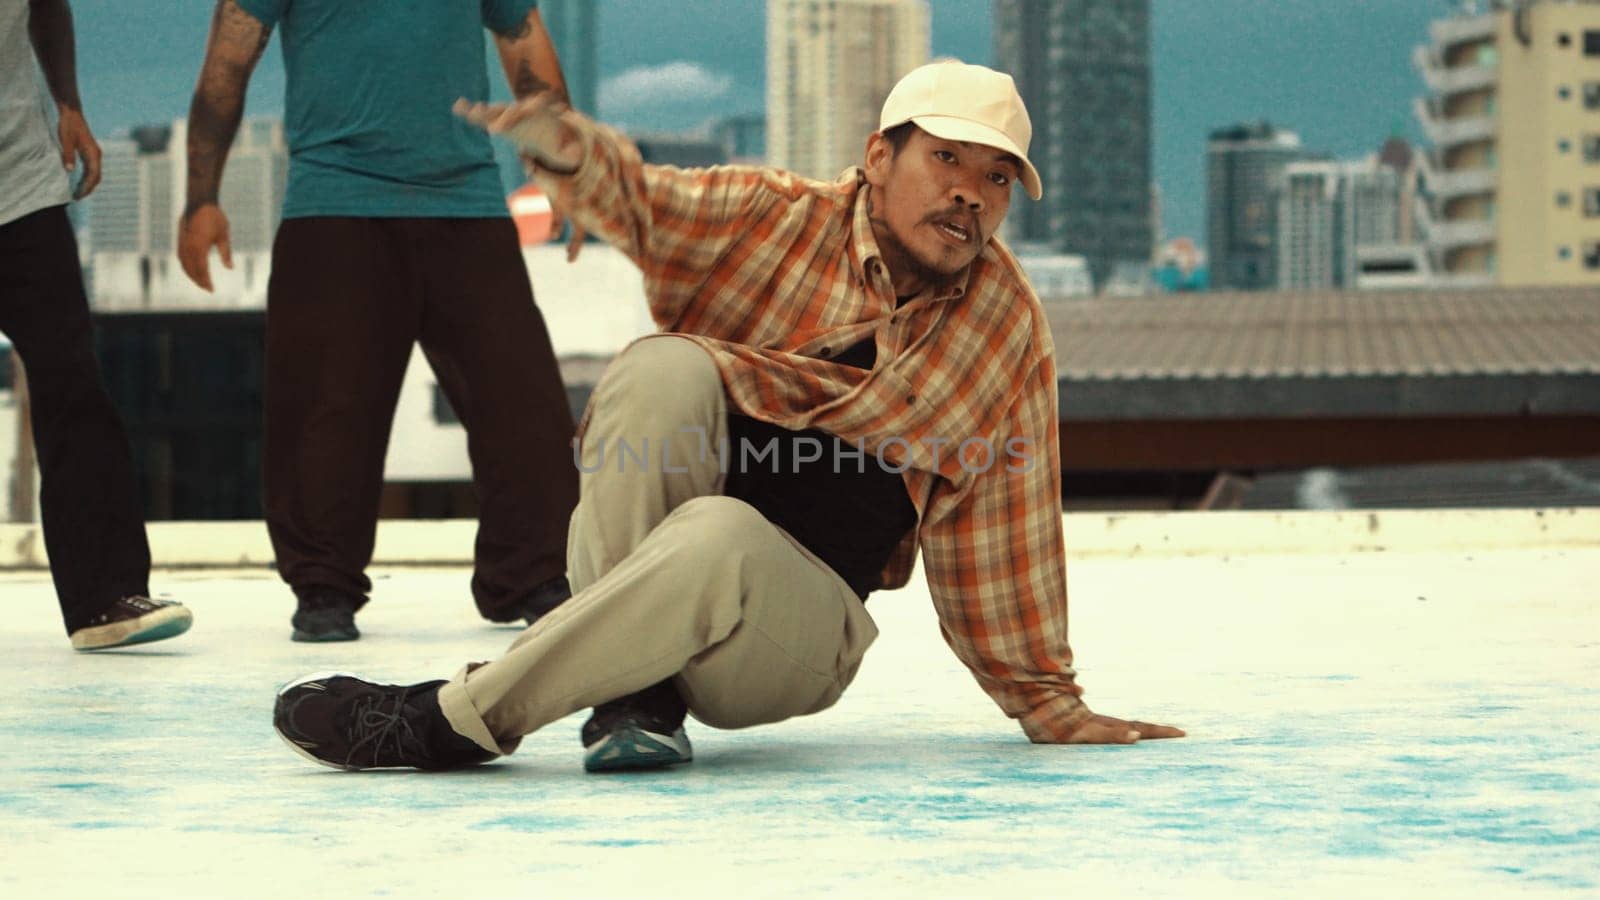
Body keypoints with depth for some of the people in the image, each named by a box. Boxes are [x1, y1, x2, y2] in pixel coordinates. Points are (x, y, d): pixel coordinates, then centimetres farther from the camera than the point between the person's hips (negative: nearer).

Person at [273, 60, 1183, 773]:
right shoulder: (775, 219, 1)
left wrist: (1049, 703, 15)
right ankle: (634, 685, -22)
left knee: (716, 535, -37)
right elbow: (639, 204, -12)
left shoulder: (1008, 326, 4)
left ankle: (459, 718, -27)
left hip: (800, 631, -1)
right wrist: (573, 149, -36)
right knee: (665, 364, -28)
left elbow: (1007, 534, 10)